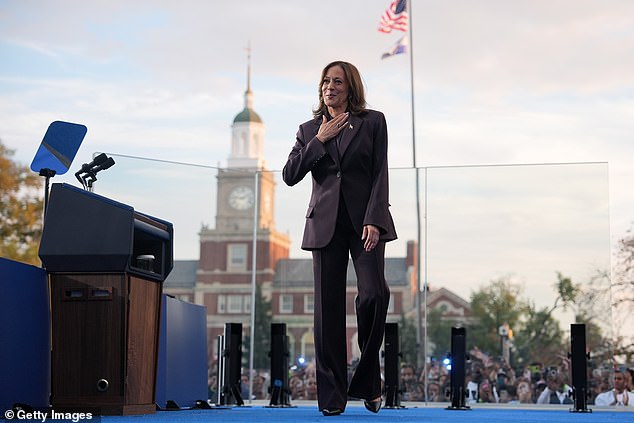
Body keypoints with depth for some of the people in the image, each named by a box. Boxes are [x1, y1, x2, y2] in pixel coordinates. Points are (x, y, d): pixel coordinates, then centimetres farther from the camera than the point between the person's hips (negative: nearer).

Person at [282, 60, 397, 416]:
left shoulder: (372, 122, 7)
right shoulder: (310, 130, 14)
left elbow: (380, 174, 0)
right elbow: (290, 175, 3)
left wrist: (373, 221, -12)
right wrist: (320, 140, -4)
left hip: (365, 219, -2)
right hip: (326, 224, 2)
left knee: (374, 293, -18)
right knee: (328, 307, -2)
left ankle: (367, 382, -1)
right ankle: (332, 396, 2)